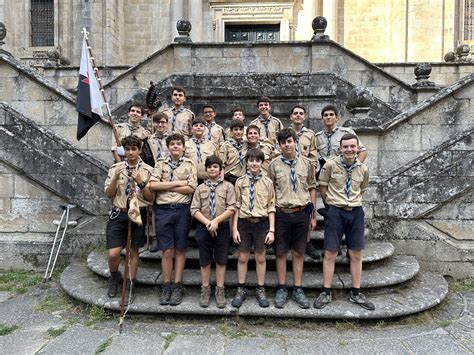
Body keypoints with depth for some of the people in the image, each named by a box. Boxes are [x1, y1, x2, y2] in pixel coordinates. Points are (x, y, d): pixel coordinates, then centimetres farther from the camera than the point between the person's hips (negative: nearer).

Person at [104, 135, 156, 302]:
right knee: (113, 254, -5)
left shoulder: (147, 170, -1)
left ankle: (130, 285, 28)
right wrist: (115, 178, -15)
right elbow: (109, 194, 0)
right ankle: (114, 277, 28)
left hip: (138, 214, 0)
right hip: (118, 214, 1)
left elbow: (150, 198, -3)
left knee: (134, 251, 10)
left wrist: (140, 182, -17)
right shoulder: (115, 168, 3)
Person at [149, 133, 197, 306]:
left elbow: (191, 189, -6)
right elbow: (153, 185, -5)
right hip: (163, 209, 1)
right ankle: (166, 286, 16)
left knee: (180, 249, 6)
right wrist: (178, 183, -9)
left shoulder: (189, 164, 4)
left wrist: (166, 186, -7)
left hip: (182, 210, 0)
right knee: (167, 251, 3)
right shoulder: (160, 163, 9)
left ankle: (177, 286, 16)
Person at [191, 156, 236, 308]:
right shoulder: (200, 188, 5)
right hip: (203, 228, 1)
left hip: (222, 228, -1)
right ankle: (205, 290, 24)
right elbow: (194, 210, -1)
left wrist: (216, 221, -17)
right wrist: (207, 222, -15)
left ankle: (220, 291, 21)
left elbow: (231, 208, -7)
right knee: (205, 261, 10)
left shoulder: (228, 186, 1)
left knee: (221, 260, 8)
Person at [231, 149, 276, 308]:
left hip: (261, 223, 0)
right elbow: (236, 206, 1)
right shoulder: (240, 181, 0)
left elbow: (271, 207, -1)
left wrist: (271, 229, -5)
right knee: (242, 258, 10)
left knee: (260, 258, 11)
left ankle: (260, 290, 26)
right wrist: (234, 228, -3)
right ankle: (241, 290, 25)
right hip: (244, 223, 0)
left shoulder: (267, 182, -1)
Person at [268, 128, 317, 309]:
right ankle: (282, 289, 22)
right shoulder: (274, 164, -1)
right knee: (281, 252, 8)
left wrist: (313, 215, 6)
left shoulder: (306, 163, 3)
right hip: (282, 213, -1)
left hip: (301, 213, 1)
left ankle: (298, 289, 23)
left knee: (298, 253, 10)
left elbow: (312, 188, 8)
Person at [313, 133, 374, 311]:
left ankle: (356, 293, 25)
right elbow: (322, 187, 2)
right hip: (335, 212, -3)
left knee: (356, 254, 10)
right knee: (330, 253, 2)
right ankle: (326, 293, 15)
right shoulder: (331, 164, -8)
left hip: (356, 212, 3)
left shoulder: (363, 168, 2)